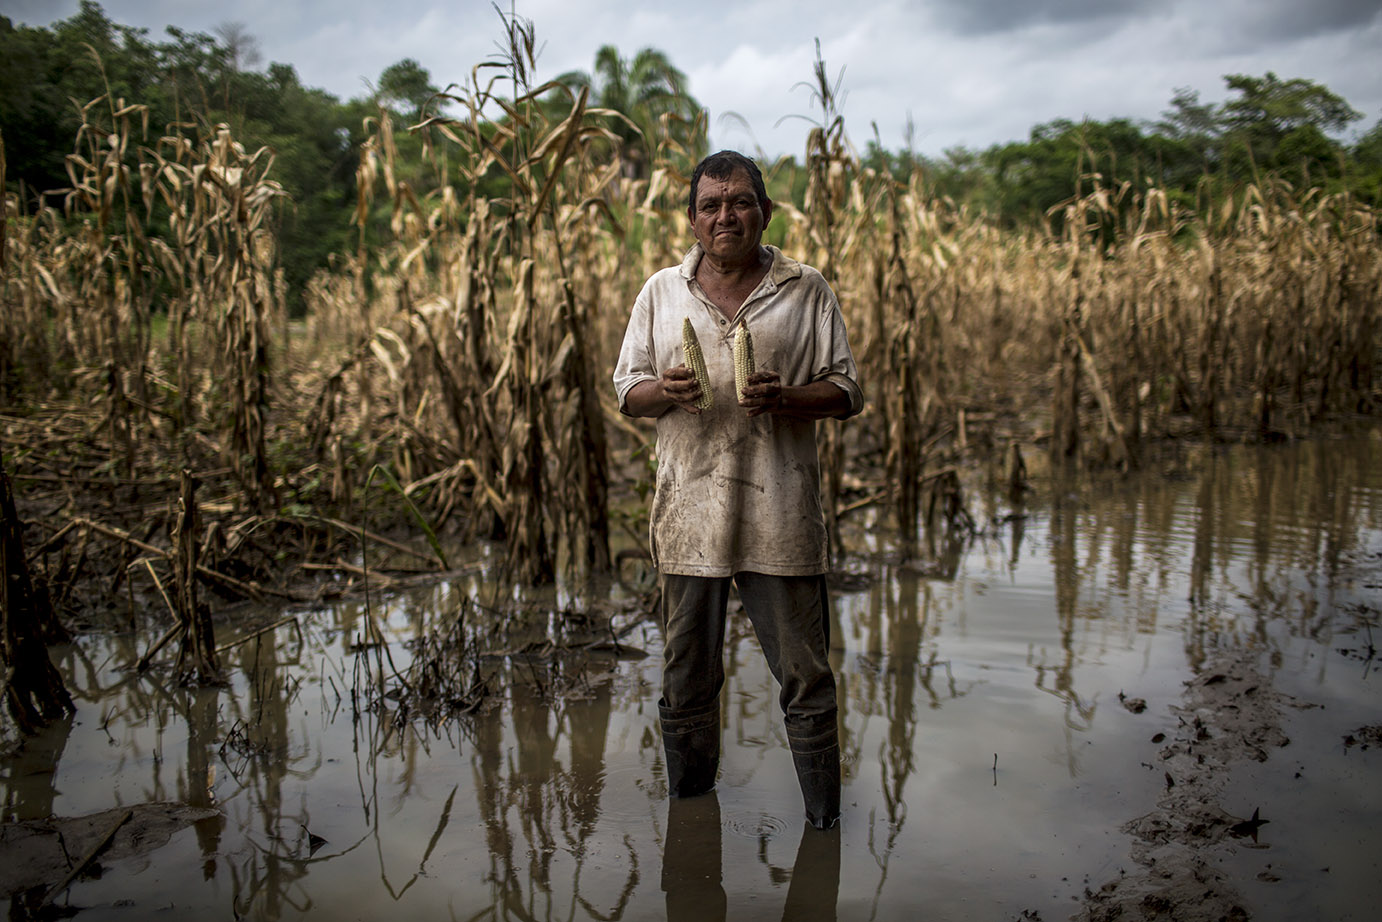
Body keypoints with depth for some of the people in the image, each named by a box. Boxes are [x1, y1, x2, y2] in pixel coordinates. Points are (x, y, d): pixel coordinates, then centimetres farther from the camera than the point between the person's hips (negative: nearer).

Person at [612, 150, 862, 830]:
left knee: (805, 678, 2)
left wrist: (785, 397, -15)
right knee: (685, 678, 12)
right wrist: (665, 391, -11)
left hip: (780, 514, -2)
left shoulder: (806, 291, 5)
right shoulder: (661, 293, 11)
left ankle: (824, 824, 18)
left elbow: (847, 391, 5)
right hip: (690, 511, 2)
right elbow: (627, 390, 13)